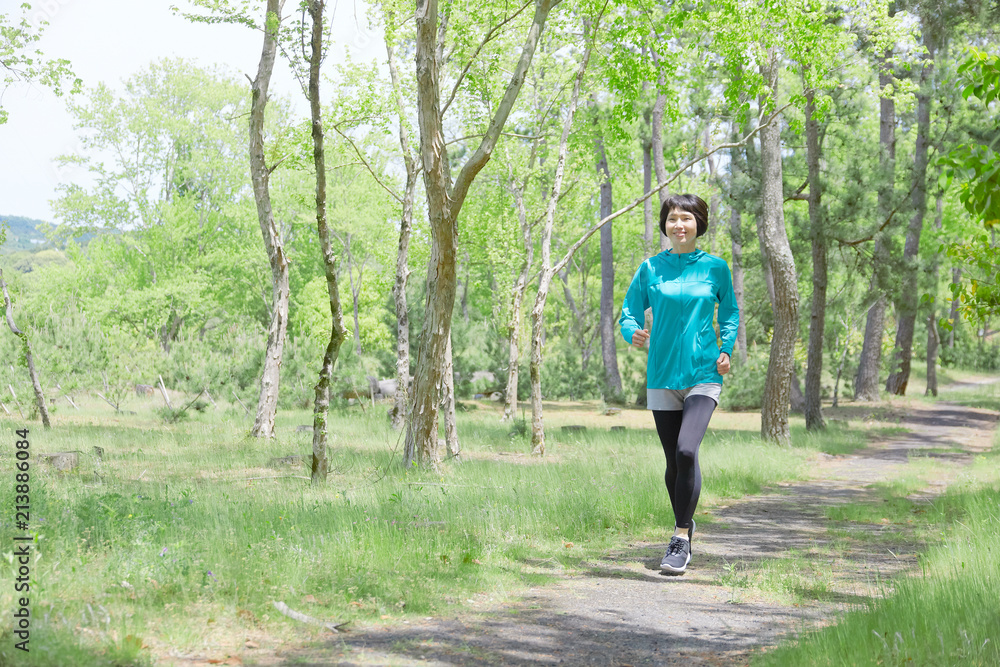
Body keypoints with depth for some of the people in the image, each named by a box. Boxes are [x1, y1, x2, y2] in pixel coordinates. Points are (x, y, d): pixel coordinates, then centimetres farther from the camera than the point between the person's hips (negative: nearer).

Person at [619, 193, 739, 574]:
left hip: (703, 374, -2)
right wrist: (633, 333, -15)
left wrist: (726, 349, -2)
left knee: (686, 450, -21)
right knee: (673, 461, 8)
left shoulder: (715, 267, 2)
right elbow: (629, 312, 7)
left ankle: (680, 540, -13)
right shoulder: (650, 268, 3)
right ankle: (685, 526, 32)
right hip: (662, 375, 2)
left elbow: (730, 313, 14)